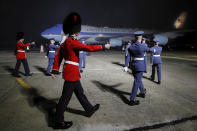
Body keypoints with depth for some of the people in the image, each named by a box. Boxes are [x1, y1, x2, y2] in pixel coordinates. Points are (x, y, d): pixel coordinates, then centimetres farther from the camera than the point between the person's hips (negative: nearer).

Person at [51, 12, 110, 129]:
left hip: (70, 72, 10)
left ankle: (90, 109, 39)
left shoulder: (65, 42, 11)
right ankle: (59, 122, 13)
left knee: (80, 92, 21)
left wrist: (55, 70, 11)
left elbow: (58, 56, 10)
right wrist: (103, 46, -11)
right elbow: (88, 48, -20)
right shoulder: (72, 41, -18)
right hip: (72, 72, -10)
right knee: (66, 97, 0)